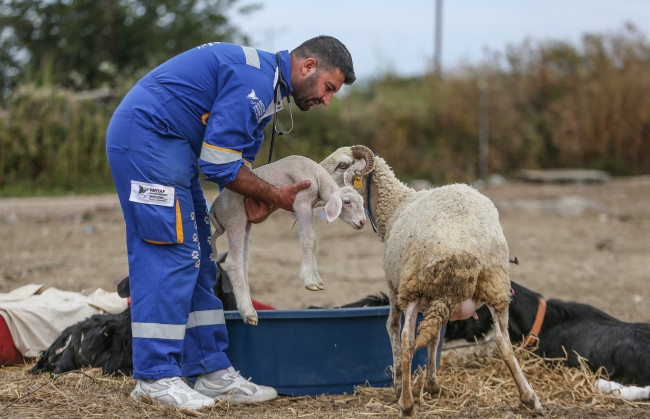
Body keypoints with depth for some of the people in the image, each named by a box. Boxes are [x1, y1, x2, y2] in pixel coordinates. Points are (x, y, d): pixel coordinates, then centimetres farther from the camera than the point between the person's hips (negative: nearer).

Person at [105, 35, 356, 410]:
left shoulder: (269, 84, 15)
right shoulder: (255, 80, -19)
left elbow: (241, 154, 19)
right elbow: (219, 164, -20)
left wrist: (256, 197, -2)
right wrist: (275, 196, -8)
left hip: (165, 146, 11)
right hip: (147, 136, -11)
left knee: (196, 260, 9)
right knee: (171, 253, -12)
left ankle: (212, 371, 12)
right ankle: (155, 376, -9)